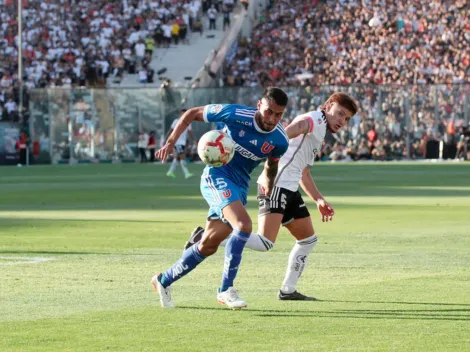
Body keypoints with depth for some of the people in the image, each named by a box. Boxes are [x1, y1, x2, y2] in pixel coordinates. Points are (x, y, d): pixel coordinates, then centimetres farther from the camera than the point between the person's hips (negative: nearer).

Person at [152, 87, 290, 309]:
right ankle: (226, 289, -20)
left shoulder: (280, 140, -6)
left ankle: (164, 281, 27)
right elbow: (193, 113, -4)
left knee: (208, 246, 8)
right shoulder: (235, 114, -17)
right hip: (217, 176, -6)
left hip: (240, 187, 6)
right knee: (243, 225, -28)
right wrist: (171, 141, -9)